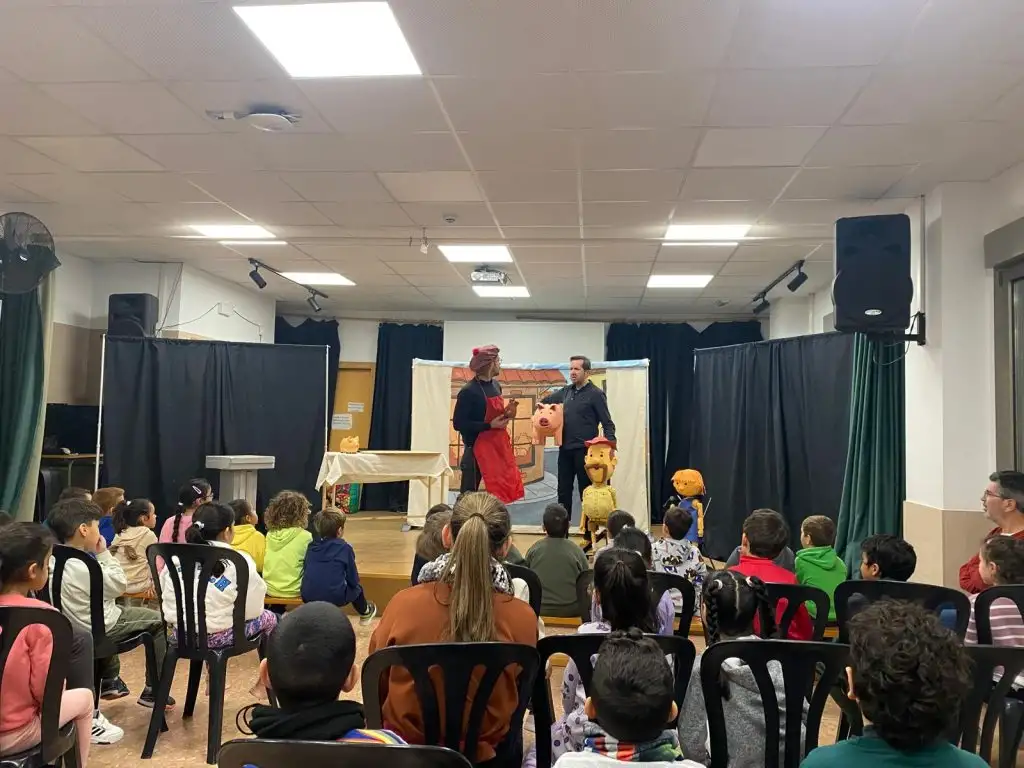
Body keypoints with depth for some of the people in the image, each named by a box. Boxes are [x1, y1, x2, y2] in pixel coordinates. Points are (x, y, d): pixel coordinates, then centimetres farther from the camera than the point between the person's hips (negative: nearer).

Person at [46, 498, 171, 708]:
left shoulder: (54, 560, -5)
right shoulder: (84, 568, -33)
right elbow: (120, 585, -17)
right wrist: (104, 553, -15)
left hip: (72, 626, 9)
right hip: (99, 629, -9)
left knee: (111, 606, 39)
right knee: (158, 621, 7)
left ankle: (109, 681, 44)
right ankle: (153, 691, 12)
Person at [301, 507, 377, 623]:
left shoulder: (311, 547, 7)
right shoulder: (345, 548, -4)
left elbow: (305, 571, 14)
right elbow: (353, 580, -1)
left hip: (308, 597, 4)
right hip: (334, 598, -4)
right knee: (357, 588, 26)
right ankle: (365, 612, 50)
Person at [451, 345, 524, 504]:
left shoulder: (496, 385, 8)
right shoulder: (469, 391, -17)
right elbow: (458, 424, -19)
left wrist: (505, 414, -1)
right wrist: (490, 425, -22)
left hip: (498, 446, 8)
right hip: (477, 449, -8)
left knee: (502, 490, 13)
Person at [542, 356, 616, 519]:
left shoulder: (596, 394, -7)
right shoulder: (566, 391, 9)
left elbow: (607, 423, -9)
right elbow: (545, 401, 27)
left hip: (584, 450, -6)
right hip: (565, 449, 6)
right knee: (563, 491, 11)